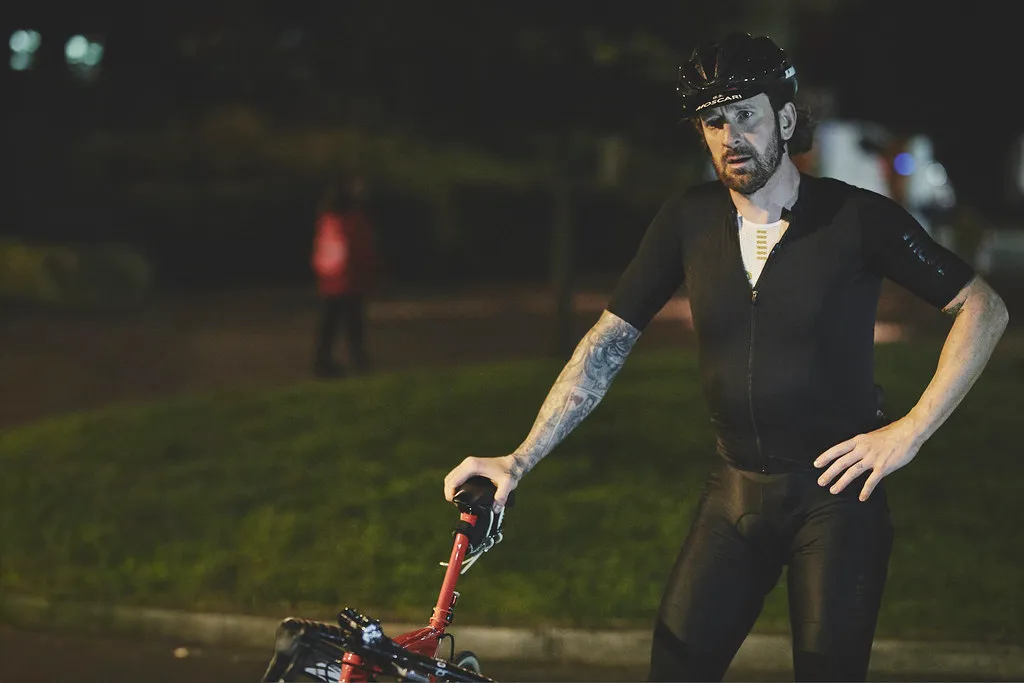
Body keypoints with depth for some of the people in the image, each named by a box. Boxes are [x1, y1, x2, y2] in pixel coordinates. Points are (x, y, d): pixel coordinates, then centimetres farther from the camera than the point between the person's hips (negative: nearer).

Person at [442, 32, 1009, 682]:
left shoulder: (858, 217, -9)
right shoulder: (689, 220, 0)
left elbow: (985, 309, -5)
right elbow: (609, 342, 1)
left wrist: (911, 431, -11)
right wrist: (519, 460, -7)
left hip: (837, 490, -3)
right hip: (736, 492, 3)